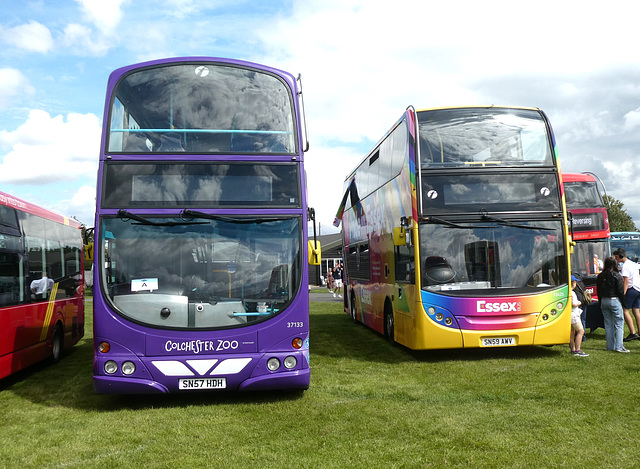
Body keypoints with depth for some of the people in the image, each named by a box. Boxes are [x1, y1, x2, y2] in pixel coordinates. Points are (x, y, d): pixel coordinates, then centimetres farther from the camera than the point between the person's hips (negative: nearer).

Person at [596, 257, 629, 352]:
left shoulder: (600, 276, 5)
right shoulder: (616, 275, -10)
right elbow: (620, 291, -8)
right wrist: (623, 302, 2)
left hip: (603, 301, 5)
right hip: (614, 301, -5)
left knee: (608, 324, 10)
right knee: (619, 324, -1)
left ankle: (610, 346, 13)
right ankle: (619, 346, -7)